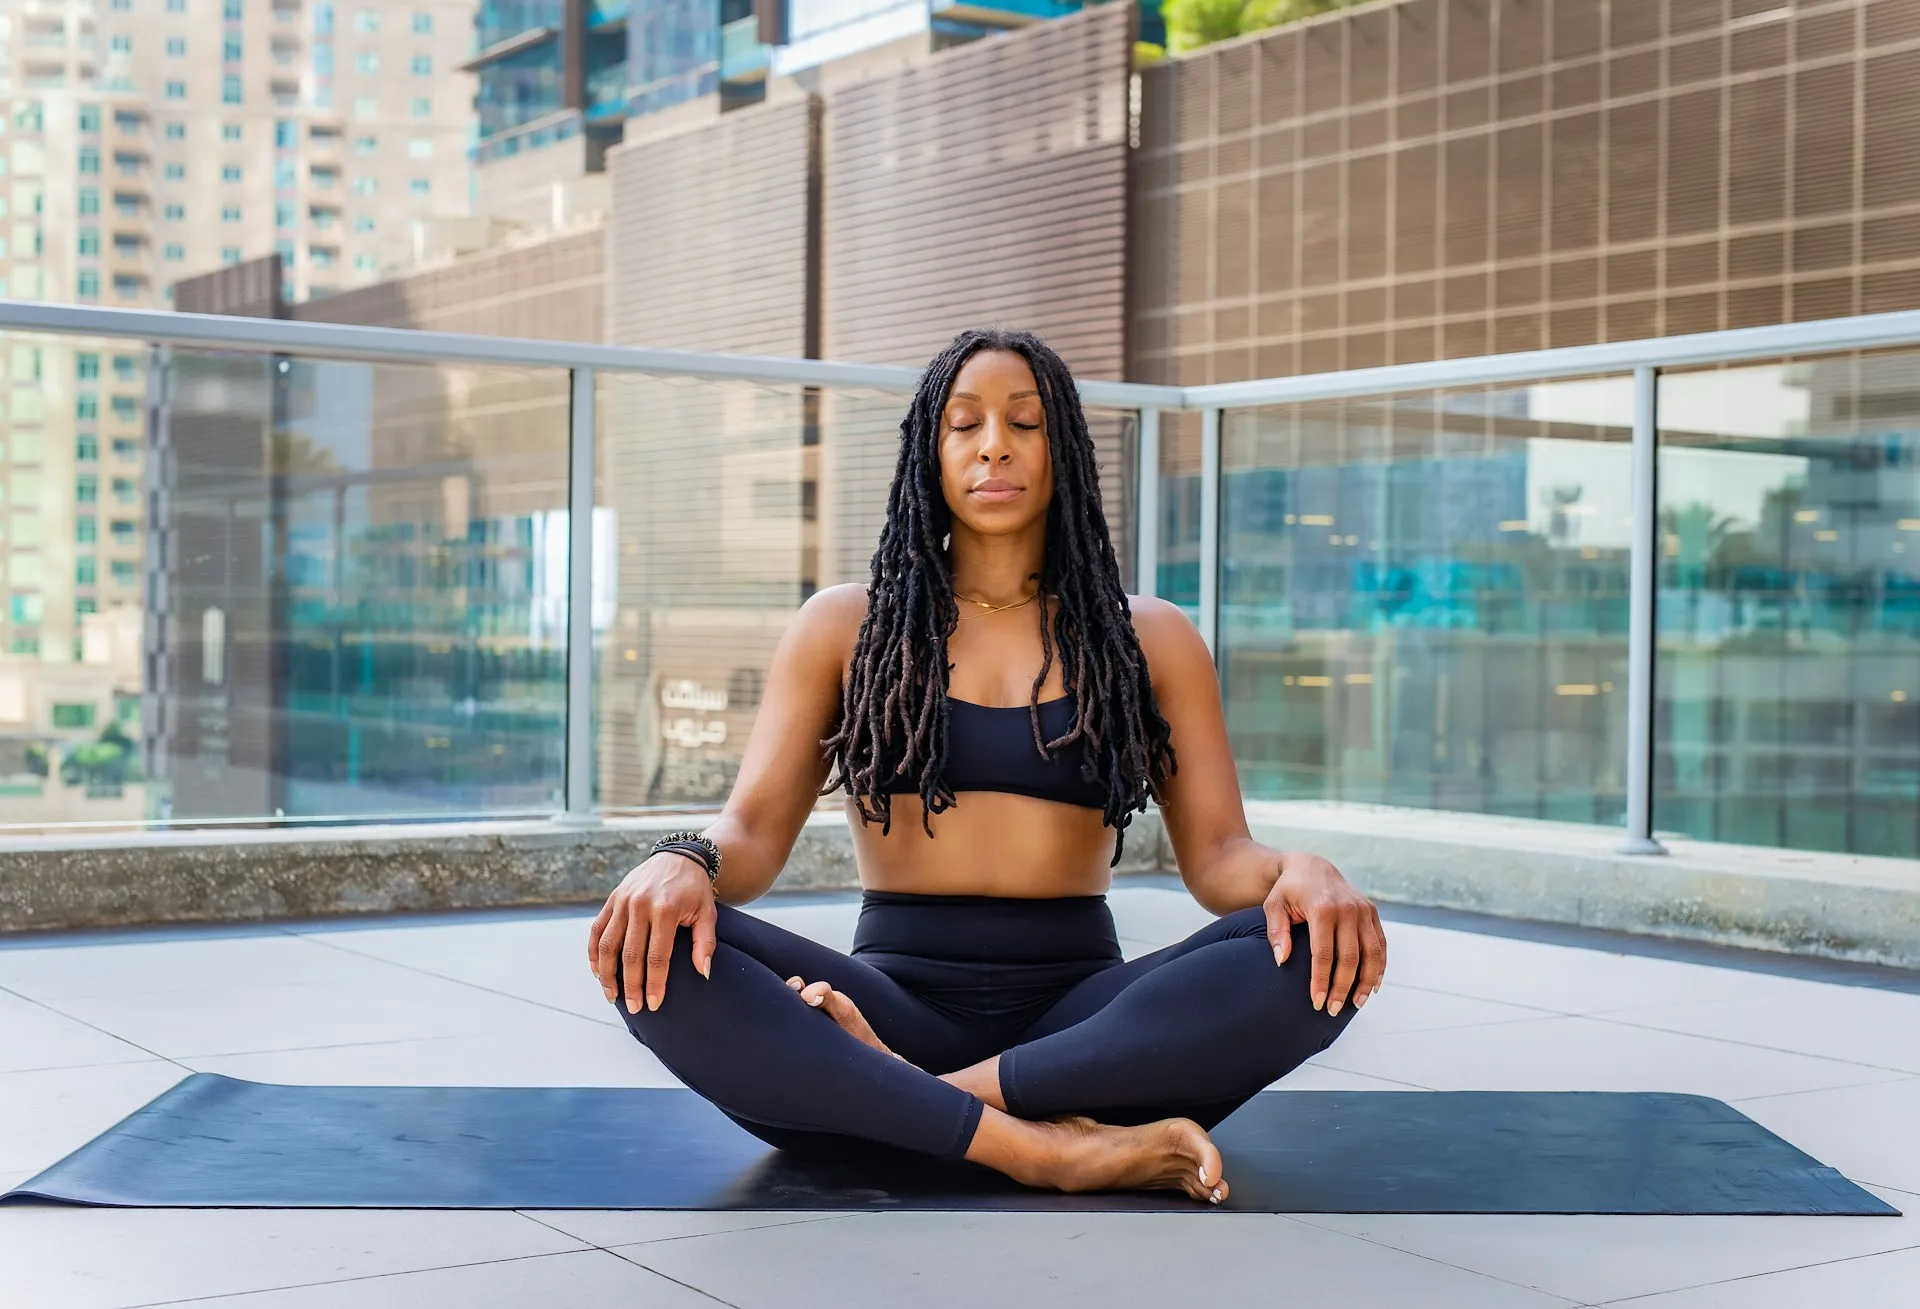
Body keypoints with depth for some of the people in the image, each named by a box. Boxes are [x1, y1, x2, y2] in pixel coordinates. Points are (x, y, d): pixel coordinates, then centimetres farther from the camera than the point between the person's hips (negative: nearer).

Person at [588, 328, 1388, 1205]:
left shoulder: (1150, 640, 13)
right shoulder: (843, 628, 12)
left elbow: (1216, 853, 6)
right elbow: (755, 827, 3)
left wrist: (1297, 872, -19)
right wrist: (684, 861, -22)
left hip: (1078, 1010, 1)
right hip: (896, 994, 0)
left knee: (1316, 955, -29)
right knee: (654, 955, -30)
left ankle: (888, 1098, -28)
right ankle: (1045, 1148, -34)